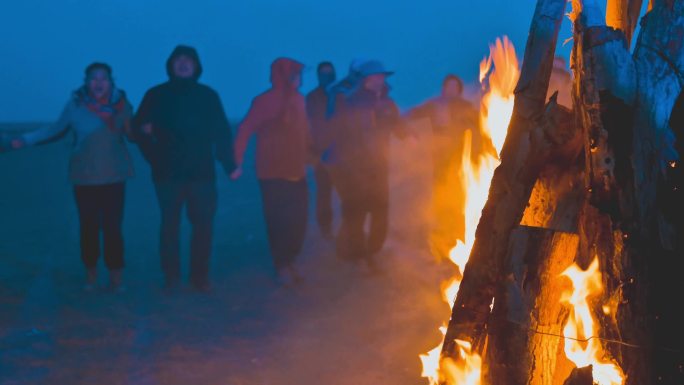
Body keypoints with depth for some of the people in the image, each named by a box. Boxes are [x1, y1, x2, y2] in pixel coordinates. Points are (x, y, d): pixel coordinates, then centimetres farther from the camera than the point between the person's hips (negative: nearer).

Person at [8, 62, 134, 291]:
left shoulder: (122, 105, -2)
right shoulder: (75, 105, -4)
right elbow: (56, 130, 9)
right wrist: (25, 140, 6)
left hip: (113, 177, 0)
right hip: (85, 177, 0)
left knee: (113, 227, -4)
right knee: (89, 227, 3)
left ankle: (115, 276, 9)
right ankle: (91, 273, 21)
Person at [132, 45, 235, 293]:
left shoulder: (208, 96, 7)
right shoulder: (156, 95, 4)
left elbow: (222, 132, 5)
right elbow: (139, 129, 5)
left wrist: (229, 164, -1)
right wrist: (155, 159, -3)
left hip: (202, 172, 1)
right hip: (168, 173, -1)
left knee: (203, 225, 1)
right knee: (170, 224, 6)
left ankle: (200, 276, 12)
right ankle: (171, 277, 14)